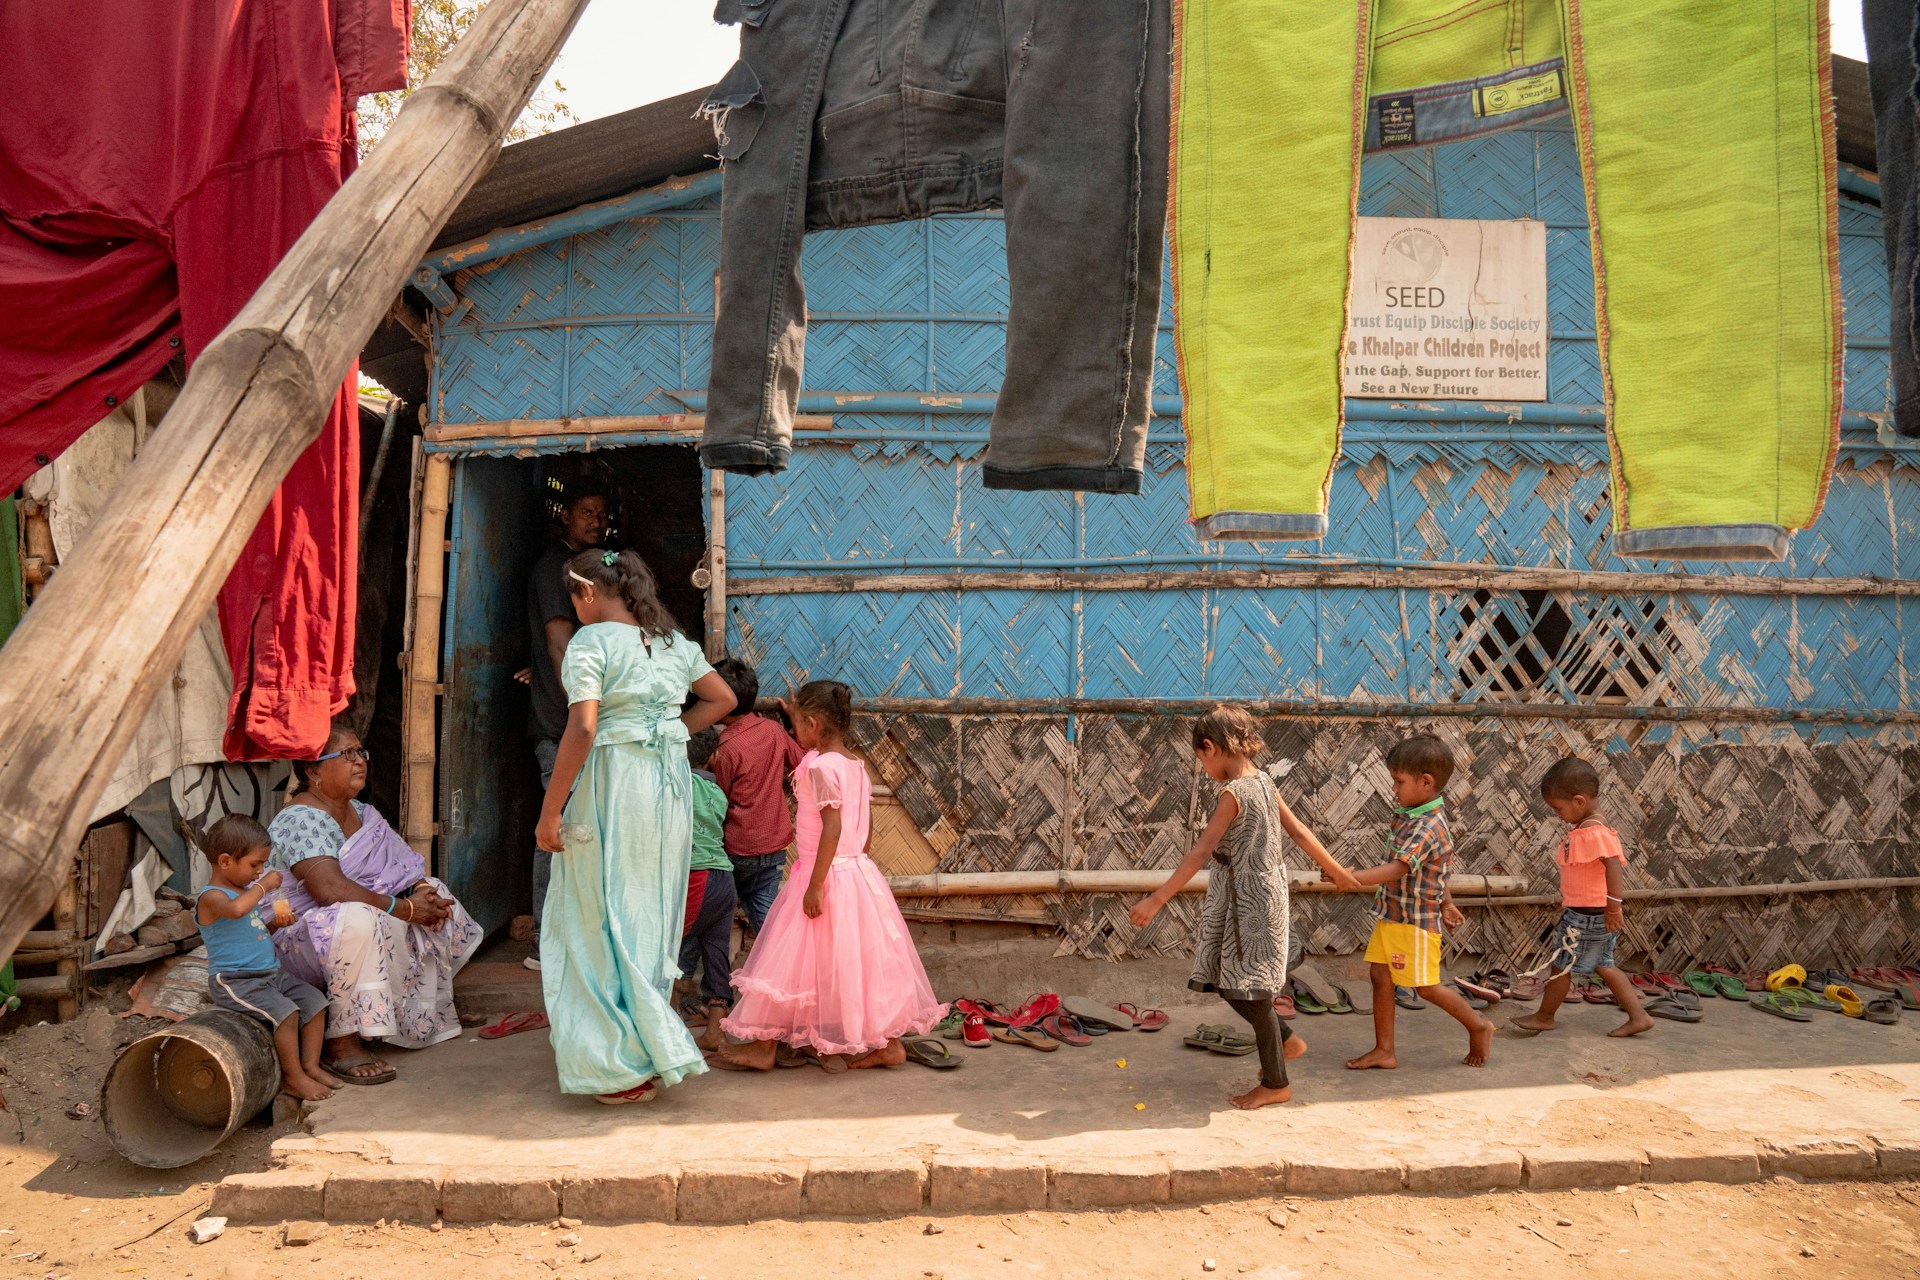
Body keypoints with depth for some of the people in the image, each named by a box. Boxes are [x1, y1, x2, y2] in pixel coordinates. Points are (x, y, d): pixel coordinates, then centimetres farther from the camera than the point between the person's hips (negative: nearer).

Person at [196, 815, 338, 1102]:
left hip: (271, 973, 9)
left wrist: (277, 918, 9)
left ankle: (310, 1065, 7)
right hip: (233, 981, -9)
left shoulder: (248, 891, 15)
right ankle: (293, 1078, -11)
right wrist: (264, 885, -25)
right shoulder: (211, 897, -15)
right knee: (286, 1011, -25)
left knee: (315, 1001, 0)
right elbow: (236, 909, -40)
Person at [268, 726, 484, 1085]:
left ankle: (430, 1010, 18)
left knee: (433, 893, 9)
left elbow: (401, 866, 10)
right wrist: (405, 908, -28)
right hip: (299, 938, -10)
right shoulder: (301, 820, -21)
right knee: (357, 919, -39)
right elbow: (329, 888, -33)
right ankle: (342, 1043, -30)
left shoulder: (361, 813, 9)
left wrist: (423, 890, -14)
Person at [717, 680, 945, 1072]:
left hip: (829, 874, -9)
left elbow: (832, 827, -23)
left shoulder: (821, 766, -17)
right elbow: (867, 828, 18)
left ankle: (763, 1047, 10)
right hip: (860, 873, 9)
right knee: (865, 959, 14)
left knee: (792, 959, 1)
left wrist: (815, 885, -22)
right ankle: (887, 1043, 19)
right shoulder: (855, 765, 9)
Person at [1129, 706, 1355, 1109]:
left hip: (1248, 904, -9)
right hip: (1255, 896, 9)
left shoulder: (1233, 793, -21)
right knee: (1228, 981, 18)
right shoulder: (1263, 782, 5)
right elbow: (1300, 831, 12)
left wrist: (1157, 899, -27)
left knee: (1250, 989, 5)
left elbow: (1201, 852, -26)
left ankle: (1275, 1083, 20)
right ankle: (1285, 1041, 32)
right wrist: (1335, 870, 25)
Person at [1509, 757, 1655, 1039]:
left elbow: (1614, 864, -31)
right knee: (1602, 965, 17)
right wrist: (1567, 899, 26)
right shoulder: (1582, 827, 8)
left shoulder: (1593, 831, -24)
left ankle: (1544, 1017, 20)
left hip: (1588, 915, -10)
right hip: (1583, 909, 10)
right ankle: (1638, 1016, 22)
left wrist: (1614, 906, -31)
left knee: (1561, 964, 5)